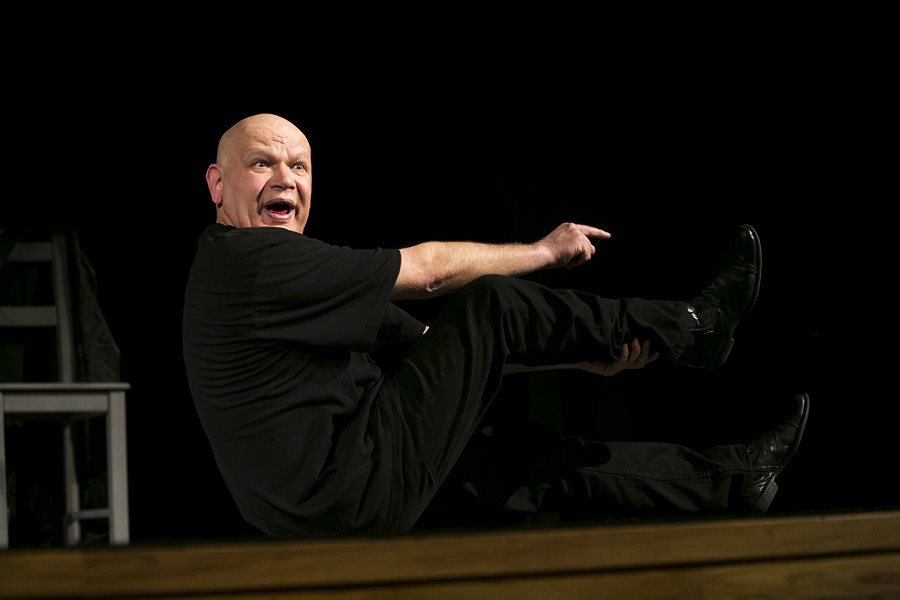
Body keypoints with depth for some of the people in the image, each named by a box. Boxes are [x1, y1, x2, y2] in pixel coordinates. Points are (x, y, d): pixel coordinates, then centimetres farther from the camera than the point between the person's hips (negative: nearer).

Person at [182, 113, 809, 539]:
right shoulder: (250, 260, -15)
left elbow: (441, 350, 12)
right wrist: (547, 250, 7)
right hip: (350, 494, -10)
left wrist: (588, 357, 4)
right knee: (490, 304, -5)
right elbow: (429, 269, -9)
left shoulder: (308, 283, 17)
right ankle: (696, 328, 12)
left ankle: (731, 478, 30)